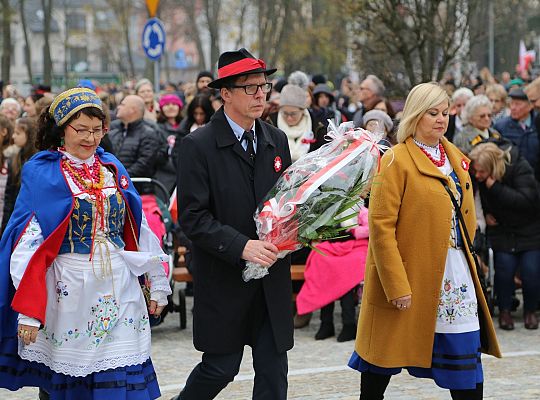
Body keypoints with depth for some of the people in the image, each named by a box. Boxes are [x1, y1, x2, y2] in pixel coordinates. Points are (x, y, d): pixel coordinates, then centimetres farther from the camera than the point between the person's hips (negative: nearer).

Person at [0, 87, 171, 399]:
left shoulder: (112, 168, 10)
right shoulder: (42, 174, -5)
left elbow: (139, 230, 14)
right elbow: (28, 243, -10)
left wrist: (157, 284, 13)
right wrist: (28, 311, -16)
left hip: (119, 288, 4)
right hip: (69, 290, -4)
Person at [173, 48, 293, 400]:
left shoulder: (277, 140, 8)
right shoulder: (199, 146, -10)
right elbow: (193, 217, -14)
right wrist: (241, 247, -23)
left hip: (272, 279, 5)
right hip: (224, 279, -5)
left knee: (273, 370, 5)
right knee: (221, 368, 3)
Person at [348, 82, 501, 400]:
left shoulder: (456, 159, 11)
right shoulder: (396, 161, -11)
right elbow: (381, 227, -16)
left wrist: (467, 254, 11)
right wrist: (396, 285, -20)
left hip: (455, 274, 6)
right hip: (411, 272, -6)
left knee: (466, 357, 2)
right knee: (386, 353, 6)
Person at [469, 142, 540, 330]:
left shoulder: (519, 167, -25)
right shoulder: (478, 178, -14)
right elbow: (480, 199, 9)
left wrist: (495, 188, -36)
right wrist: (485, 213, -9)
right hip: (501, 229, 2)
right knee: (505, 266, -15)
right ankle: (504, 310, 5)